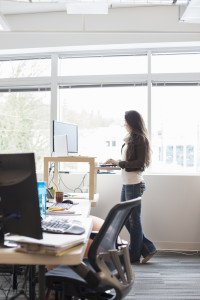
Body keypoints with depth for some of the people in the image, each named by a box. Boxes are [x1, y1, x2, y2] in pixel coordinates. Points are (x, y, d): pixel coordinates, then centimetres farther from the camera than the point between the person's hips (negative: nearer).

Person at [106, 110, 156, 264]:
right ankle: (148, 248, 24)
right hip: (126, 184, 9)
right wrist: (115, 163, 5)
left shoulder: (140, 139, -11)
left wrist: (118, 163, -16)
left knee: (133, 220, 3)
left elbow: (139, 163, -16)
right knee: (126, 219, 13)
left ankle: (134, 256, 17)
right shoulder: (130, 138, 13)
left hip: (134, 184, -9)